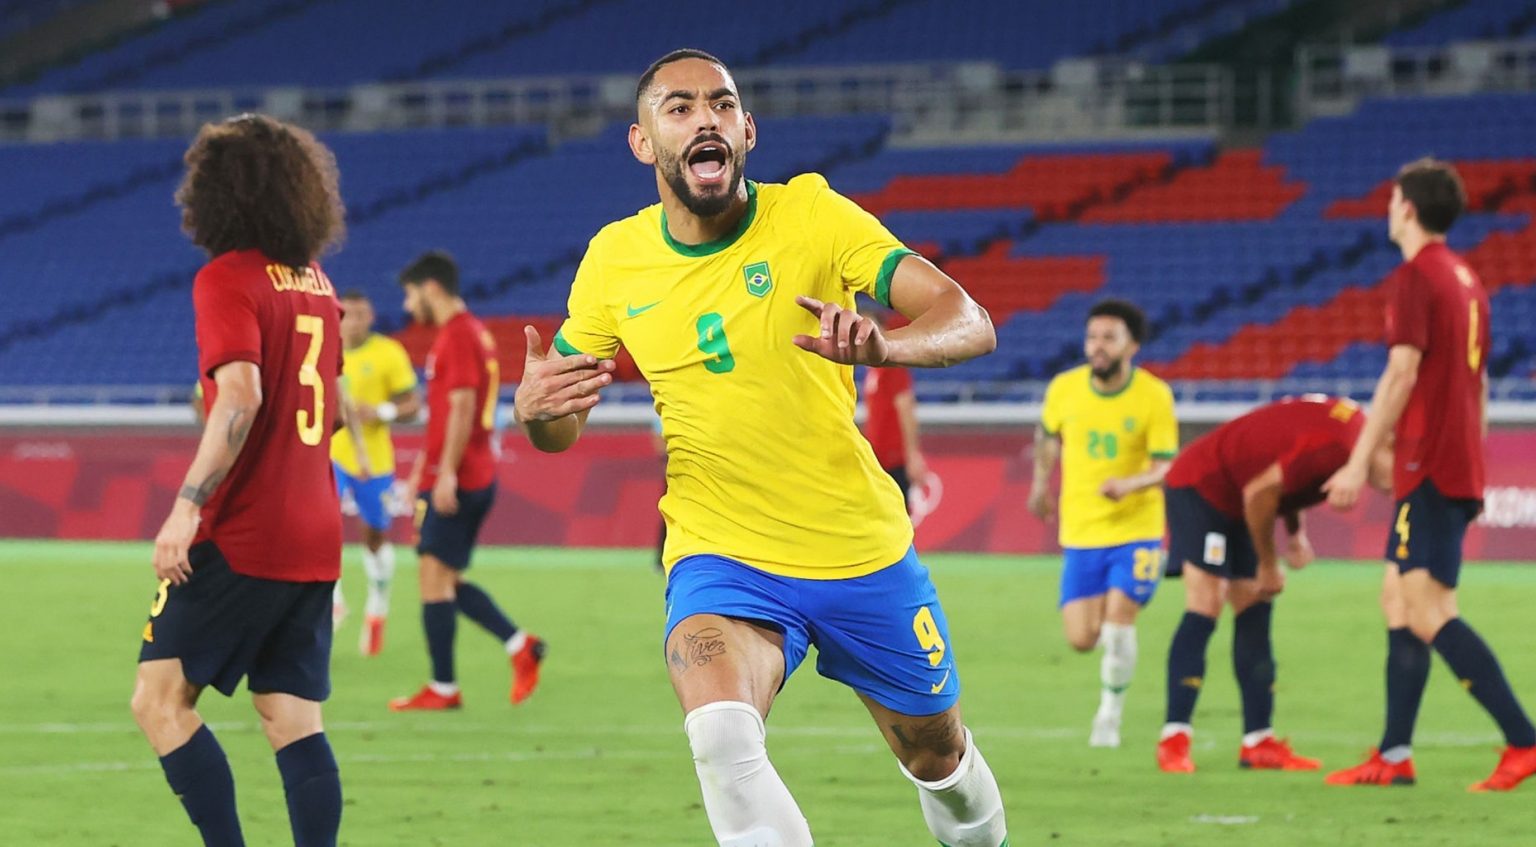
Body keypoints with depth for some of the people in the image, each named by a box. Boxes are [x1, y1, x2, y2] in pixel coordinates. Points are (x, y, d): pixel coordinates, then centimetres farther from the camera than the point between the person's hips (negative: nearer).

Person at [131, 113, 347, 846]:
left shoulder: (227, 278, -9)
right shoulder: (316, 282, 15)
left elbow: (240, 396, -22)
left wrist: (188, 505, -26)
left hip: (242, 538, -8)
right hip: (315, 538, 8)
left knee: (160, 699, -2)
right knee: (294, 721, 6)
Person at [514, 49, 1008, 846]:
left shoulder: (809, 213, -11)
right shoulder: (614, 259, -3)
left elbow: (970, 323, -19)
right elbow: (558, 431, 9)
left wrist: (885, 345, -41)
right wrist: (534, 406, -16)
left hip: (864, 553, 0)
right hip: (721, 560, 0)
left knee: (937, 757, 16)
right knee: (721, 735, -31)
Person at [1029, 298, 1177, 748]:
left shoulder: (1154, 396, -12)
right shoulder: (1064, 389, -5)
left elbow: (1166, 467, -12)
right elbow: (1048, 435, 17)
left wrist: (1130, 484, -31)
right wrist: (1042, 484, 20)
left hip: (1136, 529, -3)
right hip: (1080, 531, 3)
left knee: (1118, 618, -16)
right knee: (1081, 639, -3)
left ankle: (1110, 715, 7)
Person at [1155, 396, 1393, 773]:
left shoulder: (1355, 426, 0)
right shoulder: (1333, 446, -30)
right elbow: (1259, 492, -25)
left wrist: (1295, 532, 6)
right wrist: (1268, 566, -12)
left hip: (1232, 499, 10)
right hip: (1200, 487, -10)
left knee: (1255, 614, 5)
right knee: (1205, 610, -16)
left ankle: (1258, 742, 4)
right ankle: (1173, 741, -17)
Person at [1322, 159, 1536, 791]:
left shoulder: (1415, 277, -11)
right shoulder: (1466, 280, 17)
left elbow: (1402, 374, -18)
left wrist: (1359, 461, -17)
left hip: (1429, 465, -10)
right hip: (1461, 464, 10)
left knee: (1428, 611, -12)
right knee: (1397, 598, 12)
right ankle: (1393, 757, 11)